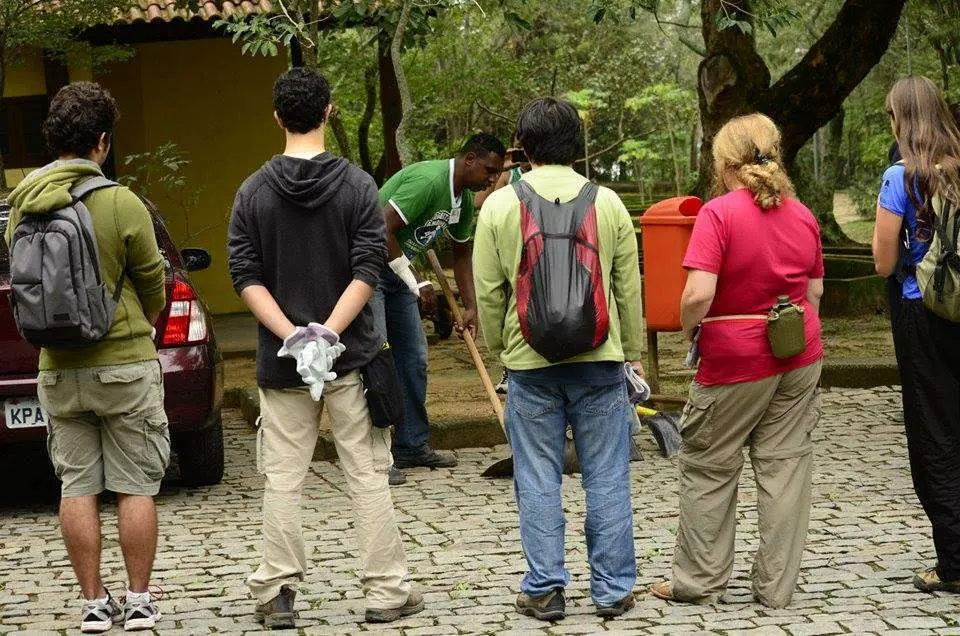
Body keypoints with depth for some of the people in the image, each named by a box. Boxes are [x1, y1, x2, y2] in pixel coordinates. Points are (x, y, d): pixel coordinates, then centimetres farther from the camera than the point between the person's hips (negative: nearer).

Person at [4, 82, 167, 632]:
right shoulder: (121, 204, -14)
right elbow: (153, 282, -2)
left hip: (59, 369, 4)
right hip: (125, 361, -4)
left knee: (78, 487, 8)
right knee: (135, 486, 5)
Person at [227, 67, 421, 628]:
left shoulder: (253, 192, 2)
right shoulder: (357, 185, -3)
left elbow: (247, 276, -4)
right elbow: (368, 269, -11)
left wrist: (292, 334, -10)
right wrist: (328, 332, -14)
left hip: (281, 363, 1)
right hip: (352, 358, -1)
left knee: (283, 481, 6)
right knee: (368, 477, 4)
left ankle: (276, 595, 6)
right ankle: (386, 592, 6)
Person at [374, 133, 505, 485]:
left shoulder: (465, 198, 5)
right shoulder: (429, 181, -26)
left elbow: (461, 254, 17)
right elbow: (383, 230, -29)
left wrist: (470, 306, 10)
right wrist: (416, 283, -24)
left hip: (397, 270, 10)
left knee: (414, 358, 11)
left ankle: (412, 446, 20)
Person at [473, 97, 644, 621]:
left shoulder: (499, 206, -1)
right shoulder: (607, 203, 1)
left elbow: (488, 291, 1)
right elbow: (628, 289, 5)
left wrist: (498, 347, 15)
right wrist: (631, 355, 16)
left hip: (530, 363, 0)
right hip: (599, 361, 1)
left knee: (537, 481, 6)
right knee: (607, 478, 7)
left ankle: (544, 591, 9)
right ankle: (613, 589, 11)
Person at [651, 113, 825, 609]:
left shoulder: (718, 213, -14)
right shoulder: (803, 216, 3)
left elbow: (699, 295, -22)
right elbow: (815, 292, 11)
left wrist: (687, 328, -4)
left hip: (735, 360, -5)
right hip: (800, 355, 5)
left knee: (708, 468, 9)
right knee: (784, 465, 8)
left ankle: (699, 581, 16)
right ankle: (776, 586, 11)